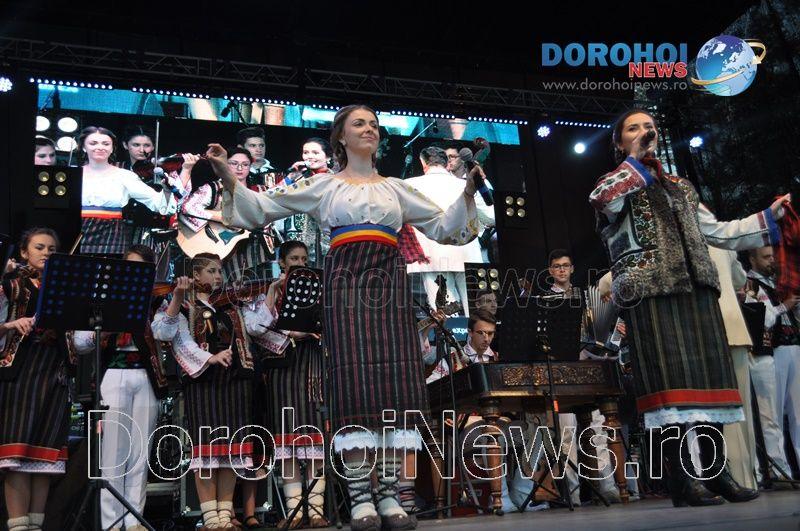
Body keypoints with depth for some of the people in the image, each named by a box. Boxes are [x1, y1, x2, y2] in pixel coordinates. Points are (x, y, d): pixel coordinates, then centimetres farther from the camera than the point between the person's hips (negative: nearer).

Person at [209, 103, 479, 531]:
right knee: (354, 378, -13)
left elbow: (442, 226, 21)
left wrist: (468, 193, 7)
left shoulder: (395, 187, 23)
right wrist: (227, 175, 0)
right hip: (346, 280, -3)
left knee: (396, 378, -8)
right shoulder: (325, 184, 16)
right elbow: (263, 207, 11)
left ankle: (389, 495, -3)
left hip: (389, 282, 3)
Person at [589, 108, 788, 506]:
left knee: (708, 377, 2)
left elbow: (717, 233, 23)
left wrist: (769, 217, 17)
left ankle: (715, 473, 9)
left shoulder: (680, 188, 27)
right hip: (650, 293, -6)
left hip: (696, 290, 6)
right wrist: (635, 160, -5)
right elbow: (603, 201, -15)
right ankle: (680, 481, -11)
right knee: (670, 380, -13)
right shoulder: (616, 182, 11)